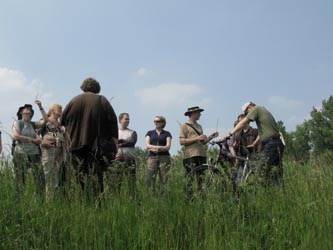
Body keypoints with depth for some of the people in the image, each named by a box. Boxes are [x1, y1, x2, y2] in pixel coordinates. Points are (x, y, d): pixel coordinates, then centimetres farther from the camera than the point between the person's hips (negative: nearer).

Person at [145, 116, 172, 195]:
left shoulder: (167, 133, 12)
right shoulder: (150, 133, 17)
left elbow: (168, 147, 0)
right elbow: (148, 145, 4)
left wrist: (153, 148, -9)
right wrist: (161, 147, -8)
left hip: (164, 158, -1)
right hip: (152, 157, 1)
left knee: (164, 179, -6)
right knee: (150, 178, -10)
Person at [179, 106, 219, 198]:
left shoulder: (199, 126, 23)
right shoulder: (184, 126, 3)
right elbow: (182, 141, -8)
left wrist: (211, 137, 7)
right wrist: (197, 138, -12)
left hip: (201, 155, 6)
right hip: (190, 156, -6)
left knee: (201, 179, 4)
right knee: (189, 179, -8)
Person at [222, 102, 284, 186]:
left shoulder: (257, 108, 0)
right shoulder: (264, 111, 26)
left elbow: (243, 122, -10)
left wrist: (230, 134, -13)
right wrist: (254, 144, 33)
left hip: (270, 145, -10)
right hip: (277, 144, 10)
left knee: (262, 171, -11)